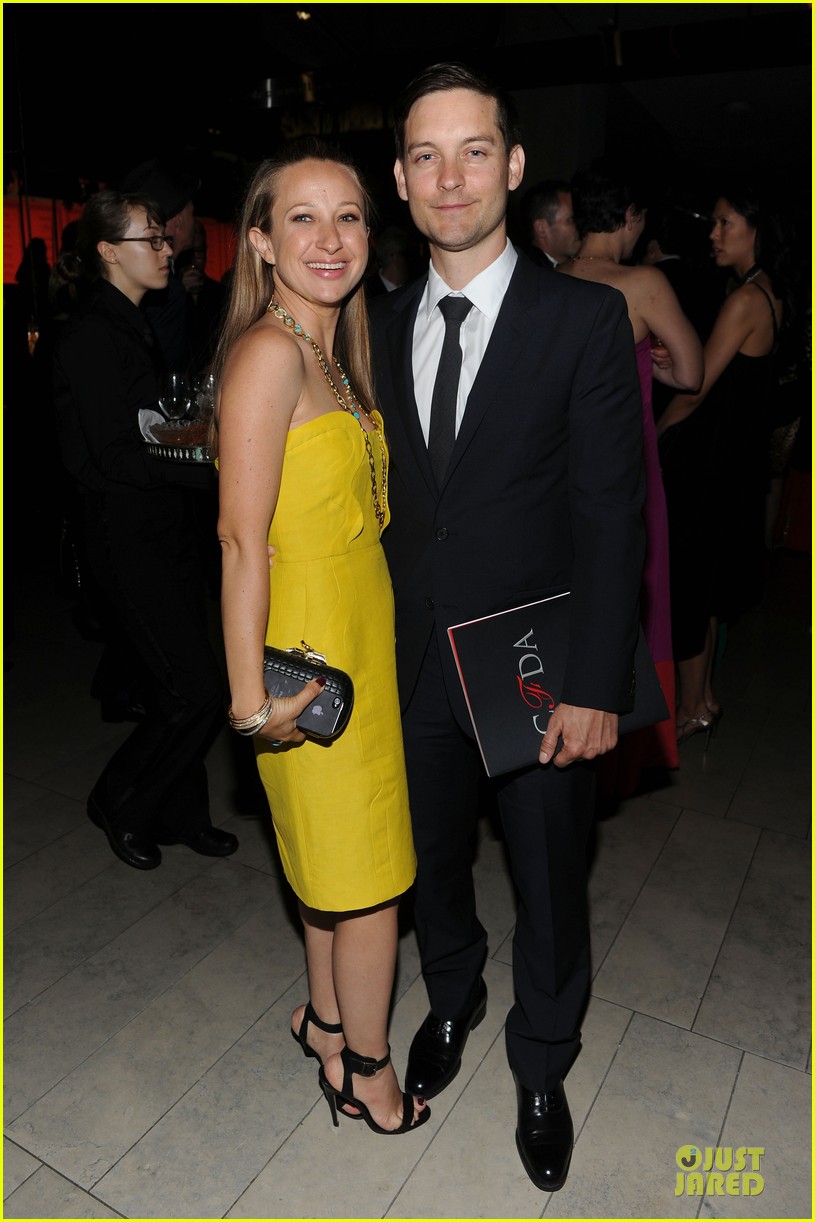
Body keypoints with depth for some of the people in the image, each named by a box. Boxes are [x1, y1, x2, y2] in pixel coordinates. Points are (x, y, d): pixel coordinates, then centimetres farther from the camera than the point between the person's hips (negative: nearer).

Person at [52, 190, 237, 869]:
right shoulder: (91, 336, -13)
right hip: (129, 539, -9)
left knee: (185, 687, 12)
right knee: (198, 690, -7)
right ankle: (120, 803, 16)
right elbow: (117, 456, -19)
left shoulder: (136, 327, 16)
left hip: (169, 529, 9)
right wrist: (214, 468, -17)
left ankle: (182, 815, 28)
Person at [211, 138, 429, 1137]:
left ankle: (326, 1018, 45)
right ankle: (369, 1075, 31)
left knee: (331, 858, 23)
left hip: (356, 633, 9)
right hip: (317, 650, -9)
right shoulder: (270, 351, -18)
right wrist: (252, 698, -20)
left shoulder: (329, 351, 10)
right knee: (370, 880, 7)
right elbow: (241, 539, -21)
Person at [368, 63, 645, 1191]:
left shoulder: (585, 318, -9)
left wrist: (597, 687, -14)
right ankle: (453, 1000, 54)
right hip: (415, 663, 4)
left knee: (549, 888, 14)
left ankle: (541, 1070, 44)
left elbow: (613, 515, -10)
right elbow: (383, 497, 6)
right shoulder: (382, 326, 4)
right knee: (431, 861, 22)